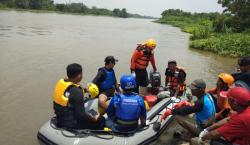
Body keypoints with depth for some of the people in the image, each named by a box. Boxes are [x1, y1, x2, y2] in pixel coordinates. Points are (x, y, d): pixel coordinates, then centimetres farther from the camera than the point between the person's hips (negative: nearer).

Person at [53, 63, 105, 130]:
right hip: (72, 125, -8)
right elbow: (81, 115, -23)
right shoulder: (76, 91, -27)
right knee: (100, 120, 3)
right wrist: (94, 118, -7)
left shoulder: (60, 83, -4)